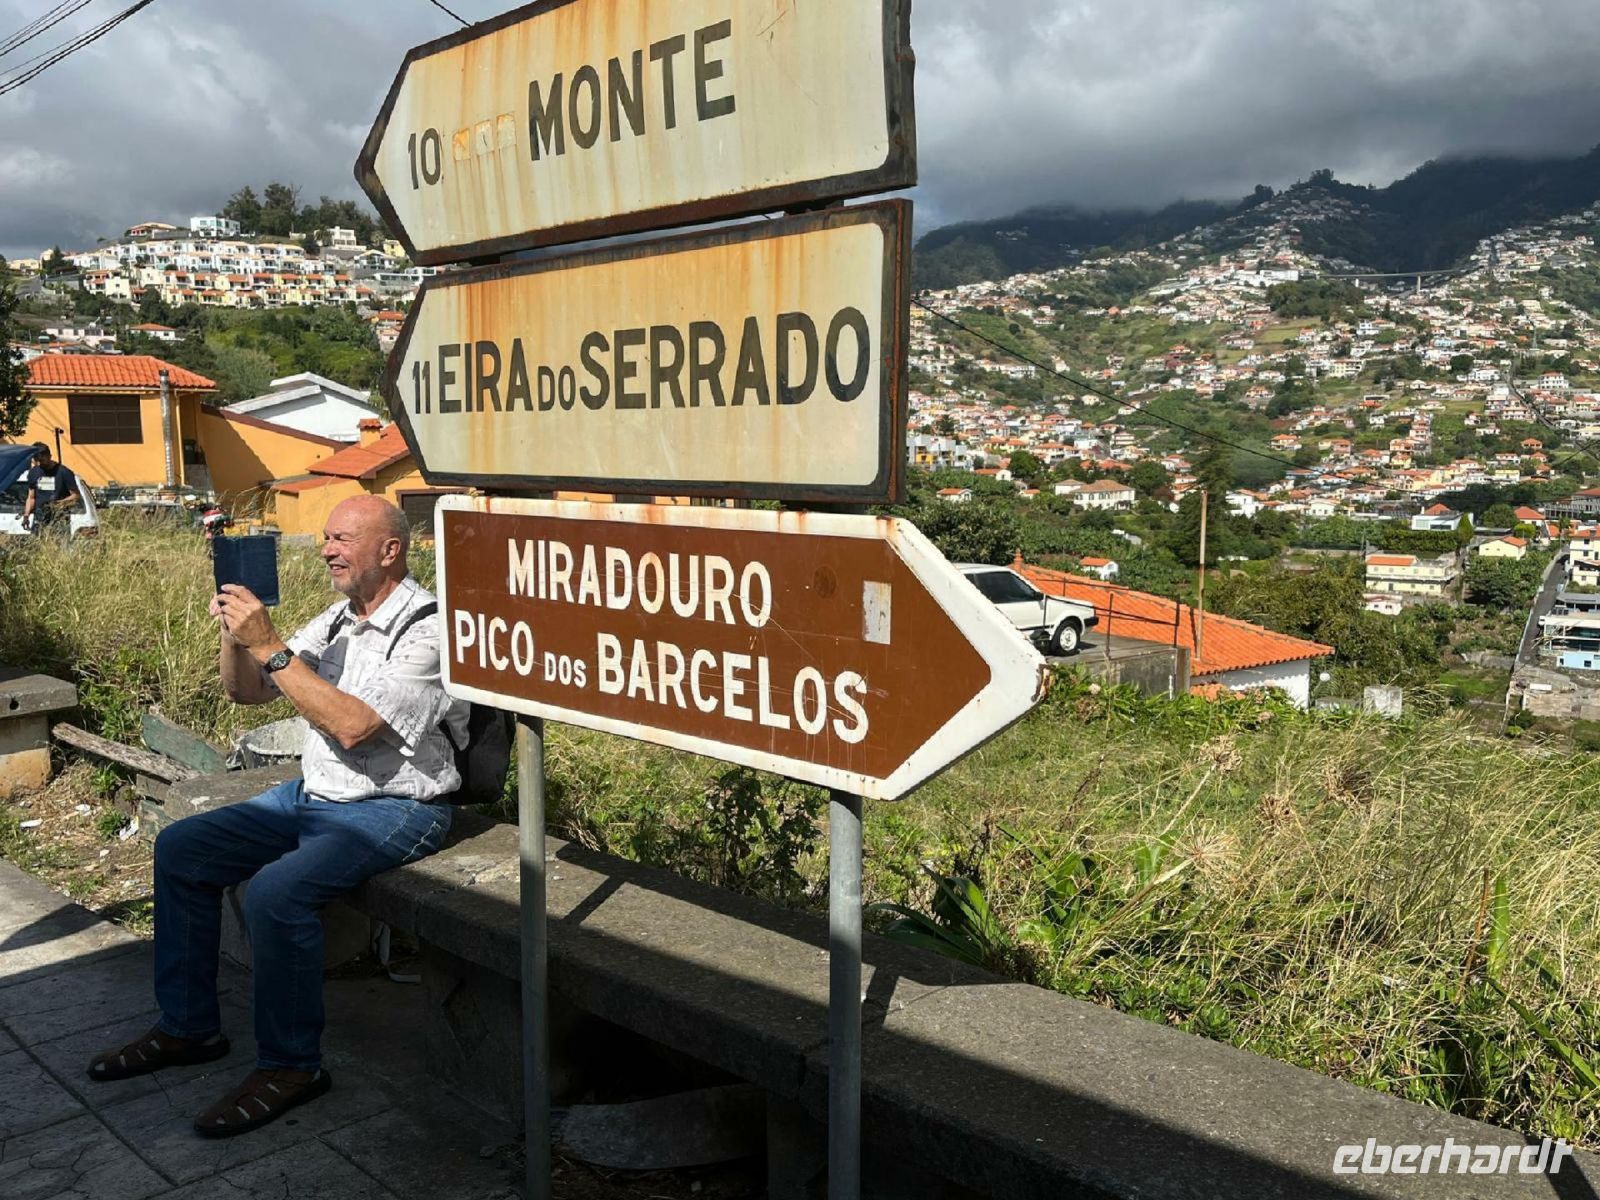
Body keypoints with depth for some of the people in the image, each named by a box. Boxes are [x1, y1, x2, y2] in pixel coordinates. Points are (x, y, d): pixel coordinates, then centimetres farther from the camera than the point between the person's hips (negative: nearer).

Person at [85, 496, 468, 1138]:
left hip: (393, 809, -9)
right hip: (313, 795, 9)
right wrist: (235, 632, -8)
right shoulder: (340, 617, 11)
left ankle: (290, 1064, -9)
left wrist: (269, 646, -26)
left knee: (275, 890, -30)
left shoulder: (428, 629, -18)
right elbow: (246, 691, 13)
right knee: (180, 848, 5)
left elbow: (354, 726, -28)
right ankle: (187, 1026, 16)